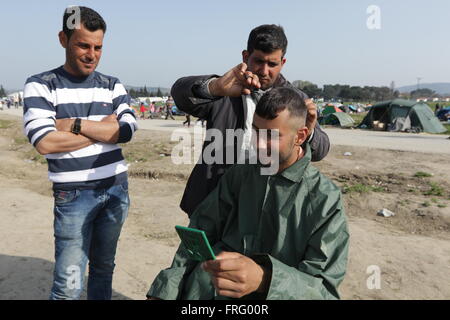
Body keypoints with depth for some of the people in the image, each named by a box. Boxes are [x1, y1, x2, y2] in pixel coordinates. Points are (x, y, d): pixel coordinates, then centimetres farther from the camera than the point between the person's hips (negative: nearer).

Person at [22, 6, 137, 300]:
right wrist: (105, 128, -10)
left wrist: (74, 124, -14)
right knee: (69, 285, 0)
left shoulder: (113, 86, 7)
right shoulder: (41, 86, -3)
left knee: (104, 268, 16)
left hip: (117, 190, 4)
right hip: (73, 195, -3)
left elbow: (127, 130, -8)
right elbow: (45, 143, -16)